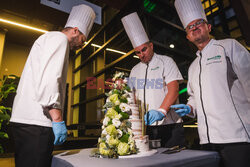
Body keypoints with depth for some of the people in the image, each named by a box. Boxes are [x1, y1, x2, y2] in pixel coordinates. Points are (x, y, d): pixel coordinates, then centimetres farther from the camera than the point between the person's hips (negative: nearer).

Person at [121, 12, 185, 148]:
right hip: (145, 126, 4)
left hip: (169, 124, -3)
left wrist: (161, 111, -26)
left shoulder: (165, 62, 1)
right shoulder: (135, 70, 15)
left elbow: (173, 89, -12)